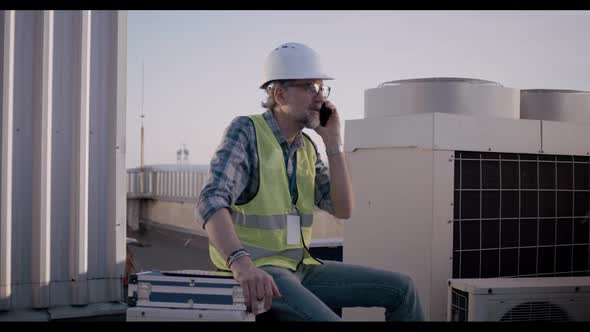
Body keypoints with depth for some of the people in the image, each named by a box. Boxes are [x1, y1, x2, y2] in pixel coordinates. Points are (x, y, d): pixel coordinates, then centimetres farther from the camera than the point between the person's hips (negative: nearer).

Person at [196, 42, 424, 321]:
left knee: (401, 288, 5)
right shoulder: (246, 131, -11)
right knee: (326, 319, -31)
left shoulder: (307, 148, 11)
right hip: (259, 271, -7)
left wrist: (332, 140, -5)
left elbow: (343, 209, 3)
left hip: (301, 267, 7)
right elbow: (212, 201, -25)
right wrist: (241, 262, -40)